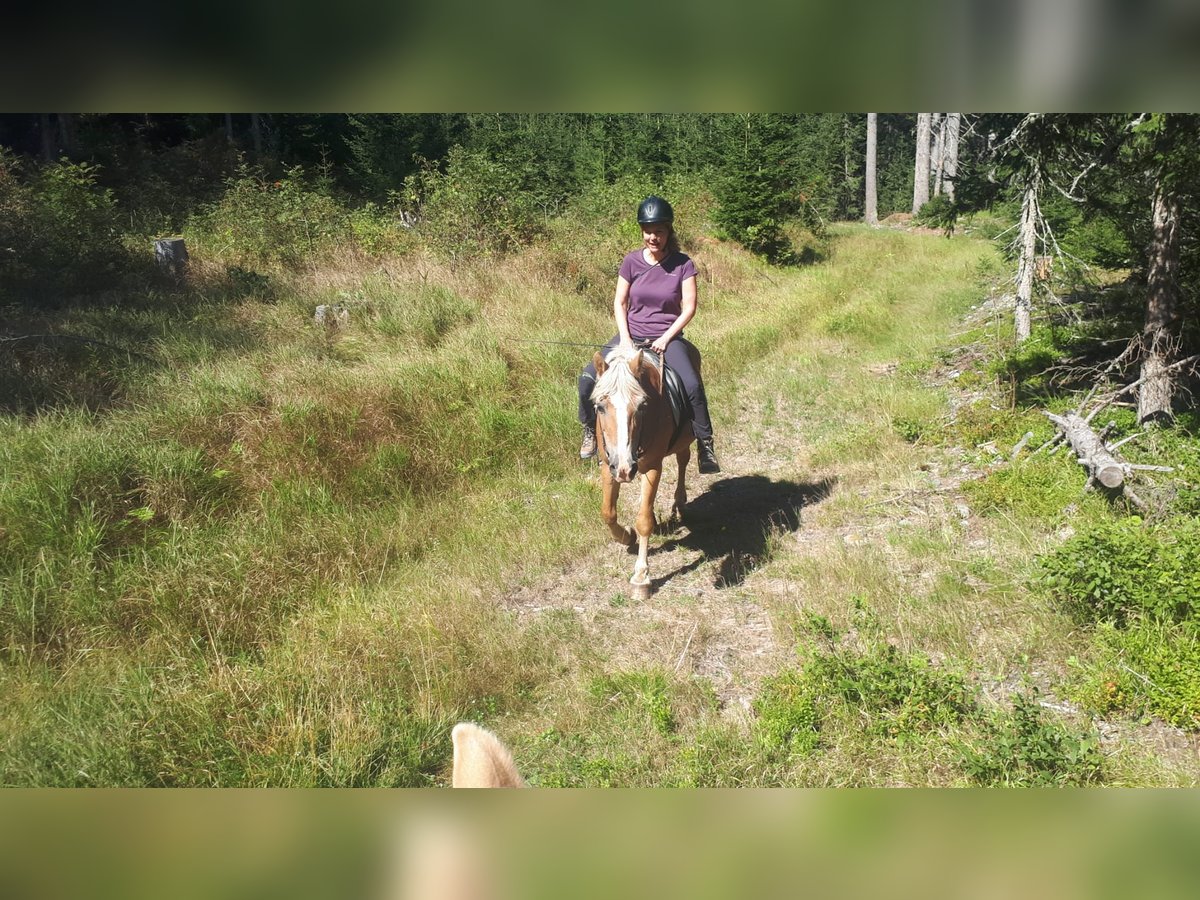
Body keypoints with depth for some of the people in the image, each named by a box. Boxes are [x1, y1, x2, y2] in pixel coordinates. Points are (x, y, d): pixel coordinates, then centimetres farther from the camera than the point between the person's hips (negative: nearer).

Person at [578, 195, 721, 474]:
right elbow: (619, 302, 3)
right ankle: (590, 430, 9)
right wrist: (625, 337, -10)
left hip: (667, 338, -2)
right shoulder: (632, 261, -1)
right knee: (588, 377, -16)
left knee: (692, 385, -29)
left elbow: (689, 307, -6)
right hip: (631, 335, 2)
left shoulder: (683, 264, -6)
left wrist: (666, 339, -15)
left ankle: (705, 444, -10)